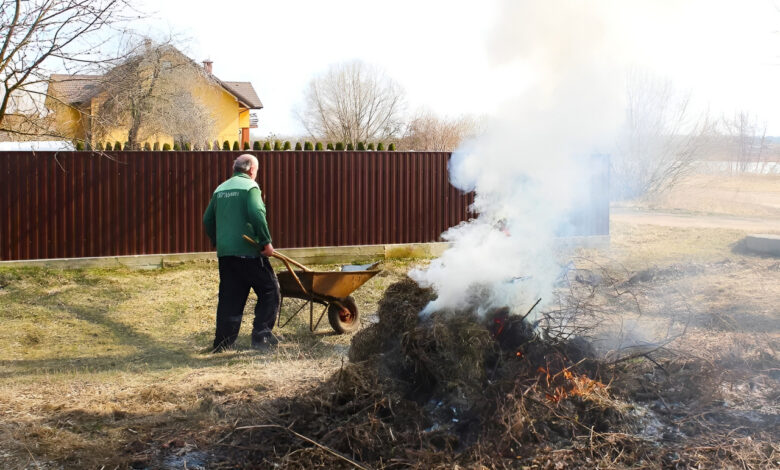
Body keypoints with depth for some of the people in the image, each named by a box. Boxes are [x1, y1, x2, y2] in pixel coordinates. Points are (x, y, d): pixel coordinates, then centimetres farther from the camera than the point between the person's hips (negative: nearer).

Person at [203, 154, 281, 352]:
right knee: (269, 290, 4)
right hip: (248, 251, -7)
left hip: (224, 252, 7)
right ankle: (261, 334, -2)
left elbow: (208, 220, 17)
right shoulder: (250, 186, -4)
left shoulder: (220, 189, 16)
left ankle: (223, 342, 9)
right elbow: (256, 215, -18)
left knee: (229, 297, 11)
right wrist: (266, 242, -13)